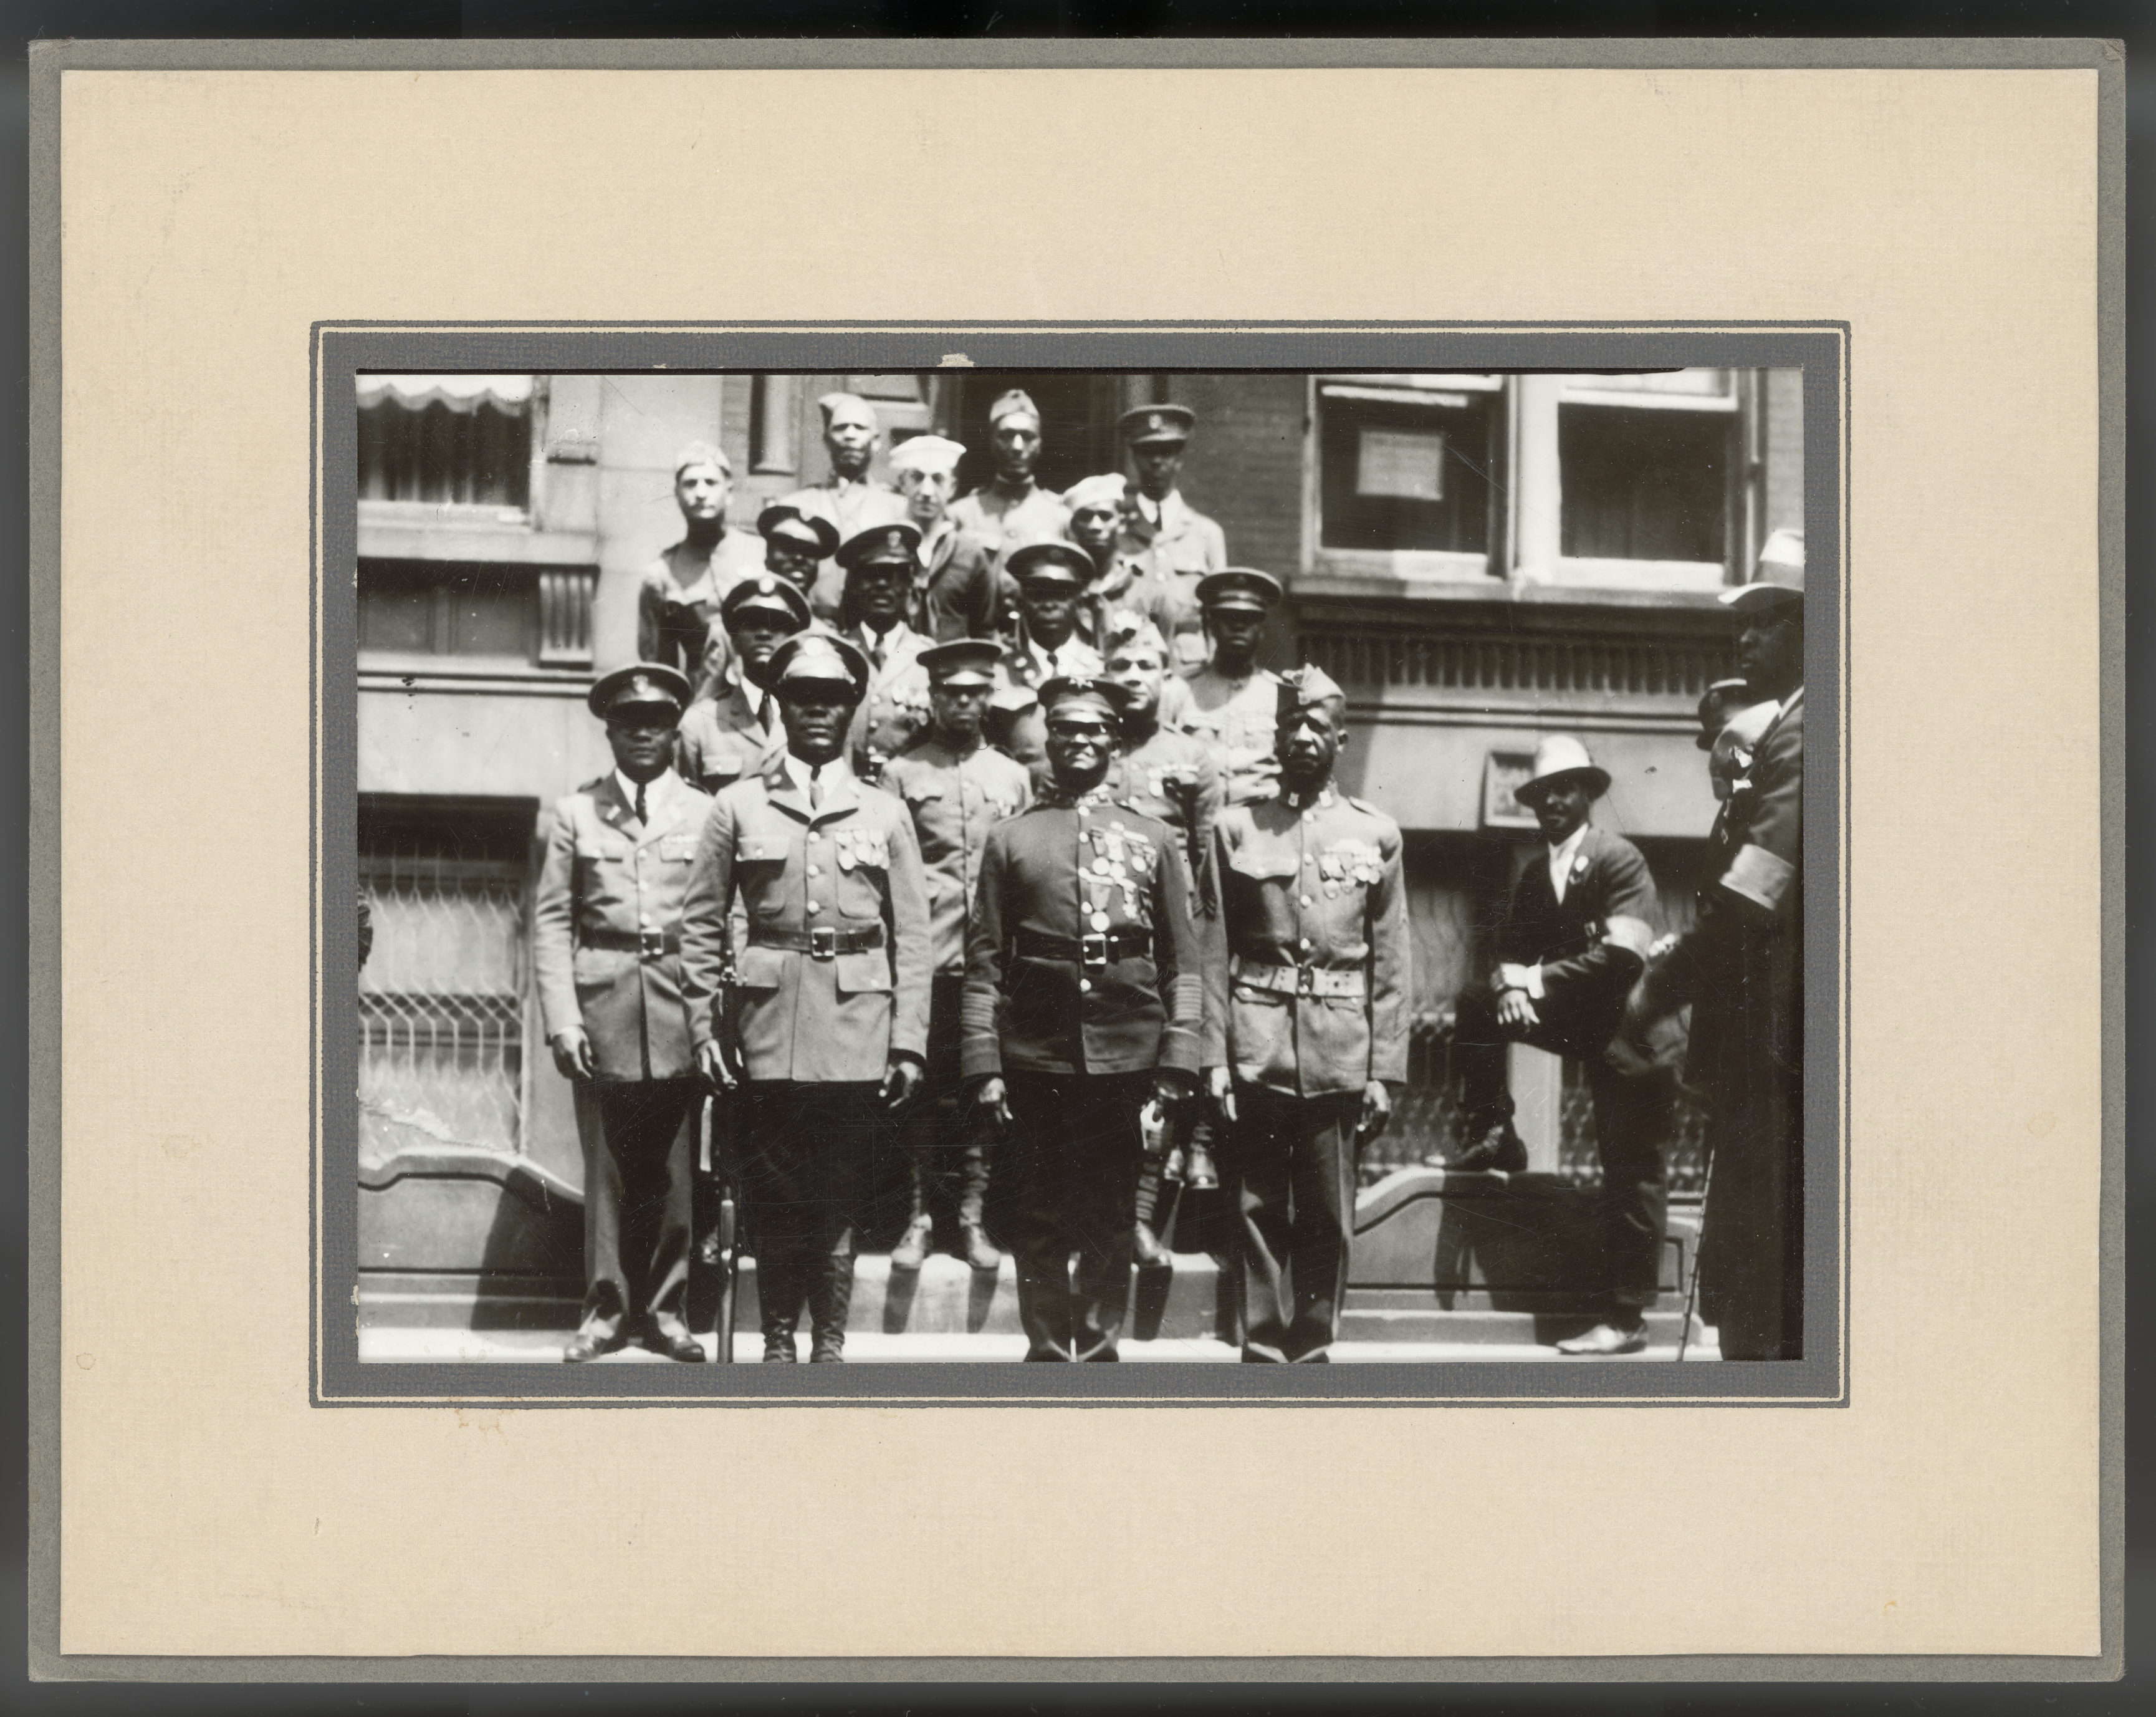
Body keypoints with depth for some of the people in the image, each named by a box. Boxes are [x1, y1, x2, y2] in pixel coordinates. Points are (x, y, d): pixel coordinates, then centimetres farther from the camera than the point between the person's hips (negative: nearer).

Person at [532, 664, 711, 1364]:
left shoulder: (704, 813, 8)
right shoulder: (575, 812, 8)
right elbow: (552, 921, 5)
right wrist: (561, 1019, -3)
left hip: (681, 1009, 0)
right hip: (605, 1005, 0)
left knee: (673, 1167, 2)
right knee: (608, 1166, 2)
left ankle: (666, 1307, 12)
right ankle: (606, 1307, 12)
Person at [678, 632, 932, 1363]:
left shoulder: (885, 814, 10)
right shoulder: (738, 807, 7)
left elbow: (912, 937, 7)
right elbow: (701, 924, 7)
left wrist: (909, 1042, 0)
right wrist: (704, 1027, -1)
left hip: (857, 1031, 0)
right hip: (768, 1029, 0)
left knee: (841, 1196, 3)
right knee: (772, 1195, 3)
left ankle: (831, 1344, 10)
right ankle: (778, 1343, 12)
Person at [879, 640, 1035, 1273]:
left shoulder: (1013, 778, 13)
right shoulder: (902, 774, 6)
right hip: (924, 959, -2)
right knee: (924, 1087, 0)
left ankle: (972, 1215, 10)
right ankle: (920, 1214, 8)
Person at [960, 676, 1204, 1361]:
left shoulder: (1152, 838, 10)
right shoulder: (1010, 839, 8)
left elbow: (1182, 962, 7)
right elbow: (984, 962, 5)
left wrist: (1177, 1062, -1)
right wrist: (982, 1066, -3)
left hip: (1123, 1053, 0)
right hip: (1034, 1054, 0)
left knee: (1111, 1214, 5)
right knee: (1039, 1214, 3)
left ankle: (1100, 1349, 14)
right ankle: (1046, 1349, 12)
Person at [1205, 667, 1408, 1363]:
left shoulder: (1376, 834, 9)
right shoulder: (1235, 828, 7)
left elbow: (1391, 966, 7)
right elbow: (1215, 954, 3)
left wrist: (1386, 1071, 1)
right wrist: (1215, 1057, -5)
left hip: (1340, 1058, 1)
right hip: (1256, 1055, -1)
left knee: (1329, 1223, 4)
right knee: (1258, 1215, 2)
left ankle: (1311, 1354, 13)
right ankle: (1264, 1354, 8)